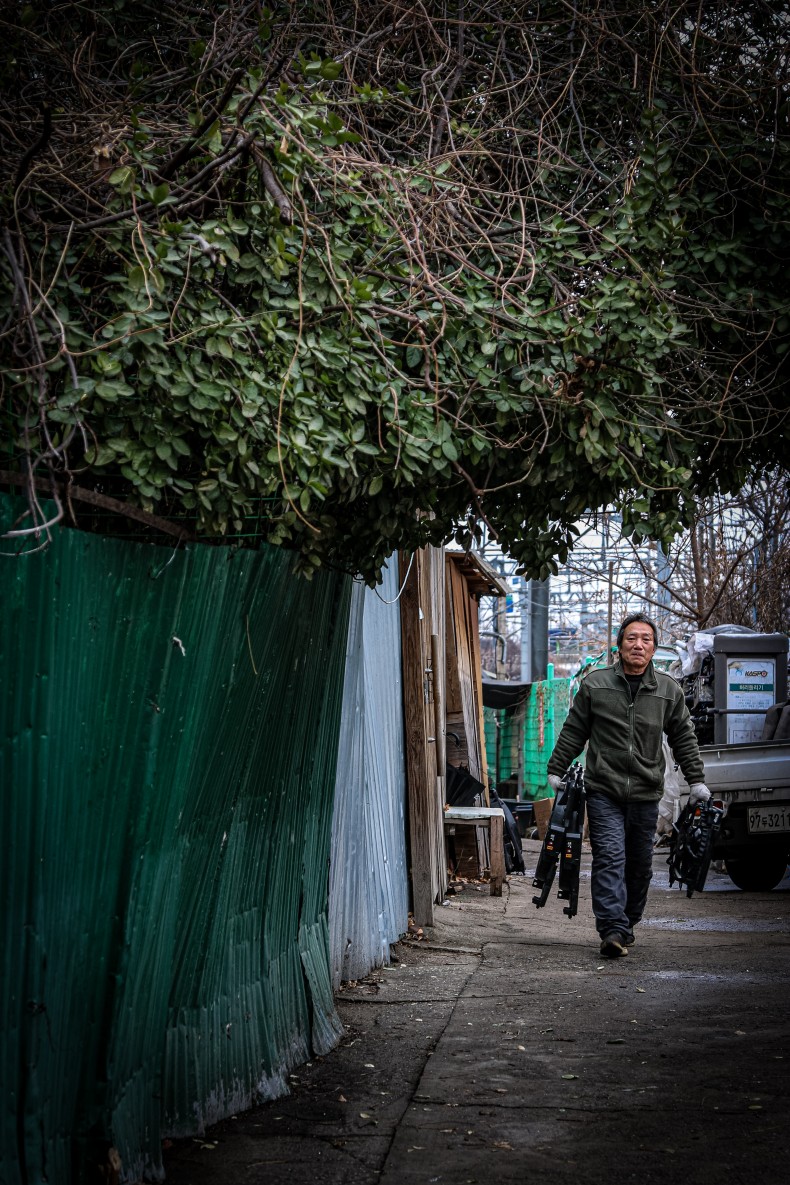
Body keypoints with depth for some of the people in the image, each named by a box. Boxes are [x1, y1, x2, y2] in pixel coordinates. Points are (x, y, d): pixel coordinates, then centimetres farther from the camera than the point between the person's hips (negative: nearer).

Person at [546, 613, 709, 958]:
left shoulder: (668, 690, 6)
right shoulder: (595, 684, 2)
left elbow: (684, 738, 14)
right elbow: (573, 731, 9)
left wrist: (696, 780, 10)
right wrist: (556, 770, 8)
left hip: (646, 793, 2)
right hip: (603, 791, -2)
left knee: (640, 864, 9)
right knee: (609, 858, -13)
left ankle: (628, 923, 26)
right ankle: (613, 930, -19)